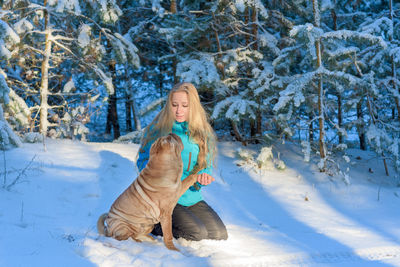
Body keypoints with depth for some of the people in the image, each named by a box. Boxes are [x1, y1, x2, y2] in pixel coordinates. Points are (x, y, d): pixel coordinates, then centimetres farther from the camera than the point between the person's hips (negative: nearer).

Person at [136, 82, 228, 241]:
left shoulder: (202, 133, 6)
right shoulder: (157, 129, -5)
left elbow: (205, 166, 10)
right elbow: (143, 161, 0)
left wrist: (203, 176, -15)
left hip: (192, 198, 5)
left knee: (220, 234, -7)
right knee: (197, 233, -23)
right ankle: (154, 224, 2)